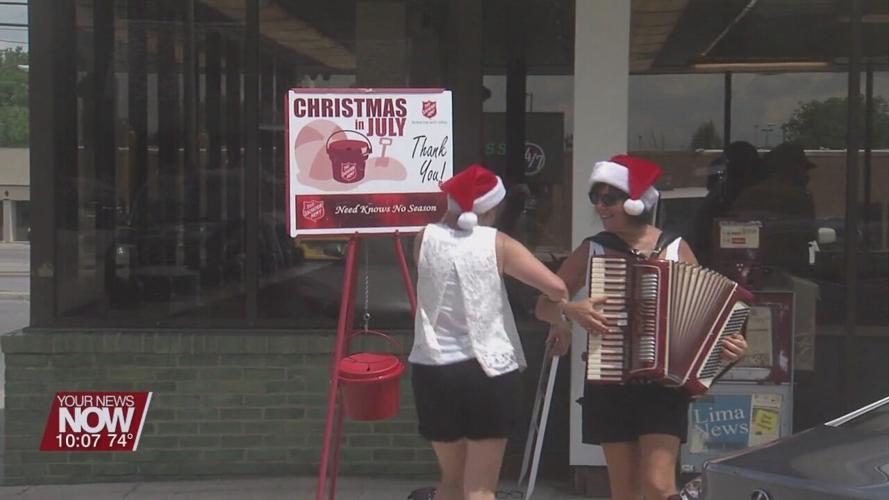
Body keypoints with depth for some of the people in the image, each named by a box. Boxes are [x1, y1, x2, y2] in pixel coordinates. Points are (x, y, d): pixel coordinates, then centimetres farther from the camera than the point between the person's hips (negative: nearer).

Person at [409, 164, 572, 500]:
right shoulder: (497, 245, -5)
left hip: (433, 369, 3)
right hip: (489, 371, -3)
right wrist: (561, 324, 6)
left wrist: (451, 215, 18)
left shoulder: (426, 239, 1)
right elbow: (557, 288, -11)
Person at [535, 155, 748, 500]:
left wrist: (728, 344, -12)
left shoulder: (676, 249, 1)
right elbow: (544, 307, 7)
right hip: (610, 386, 2)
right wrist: (571, 308, -14)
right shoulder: (592, 251, 3)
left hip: (664, 385, -1)